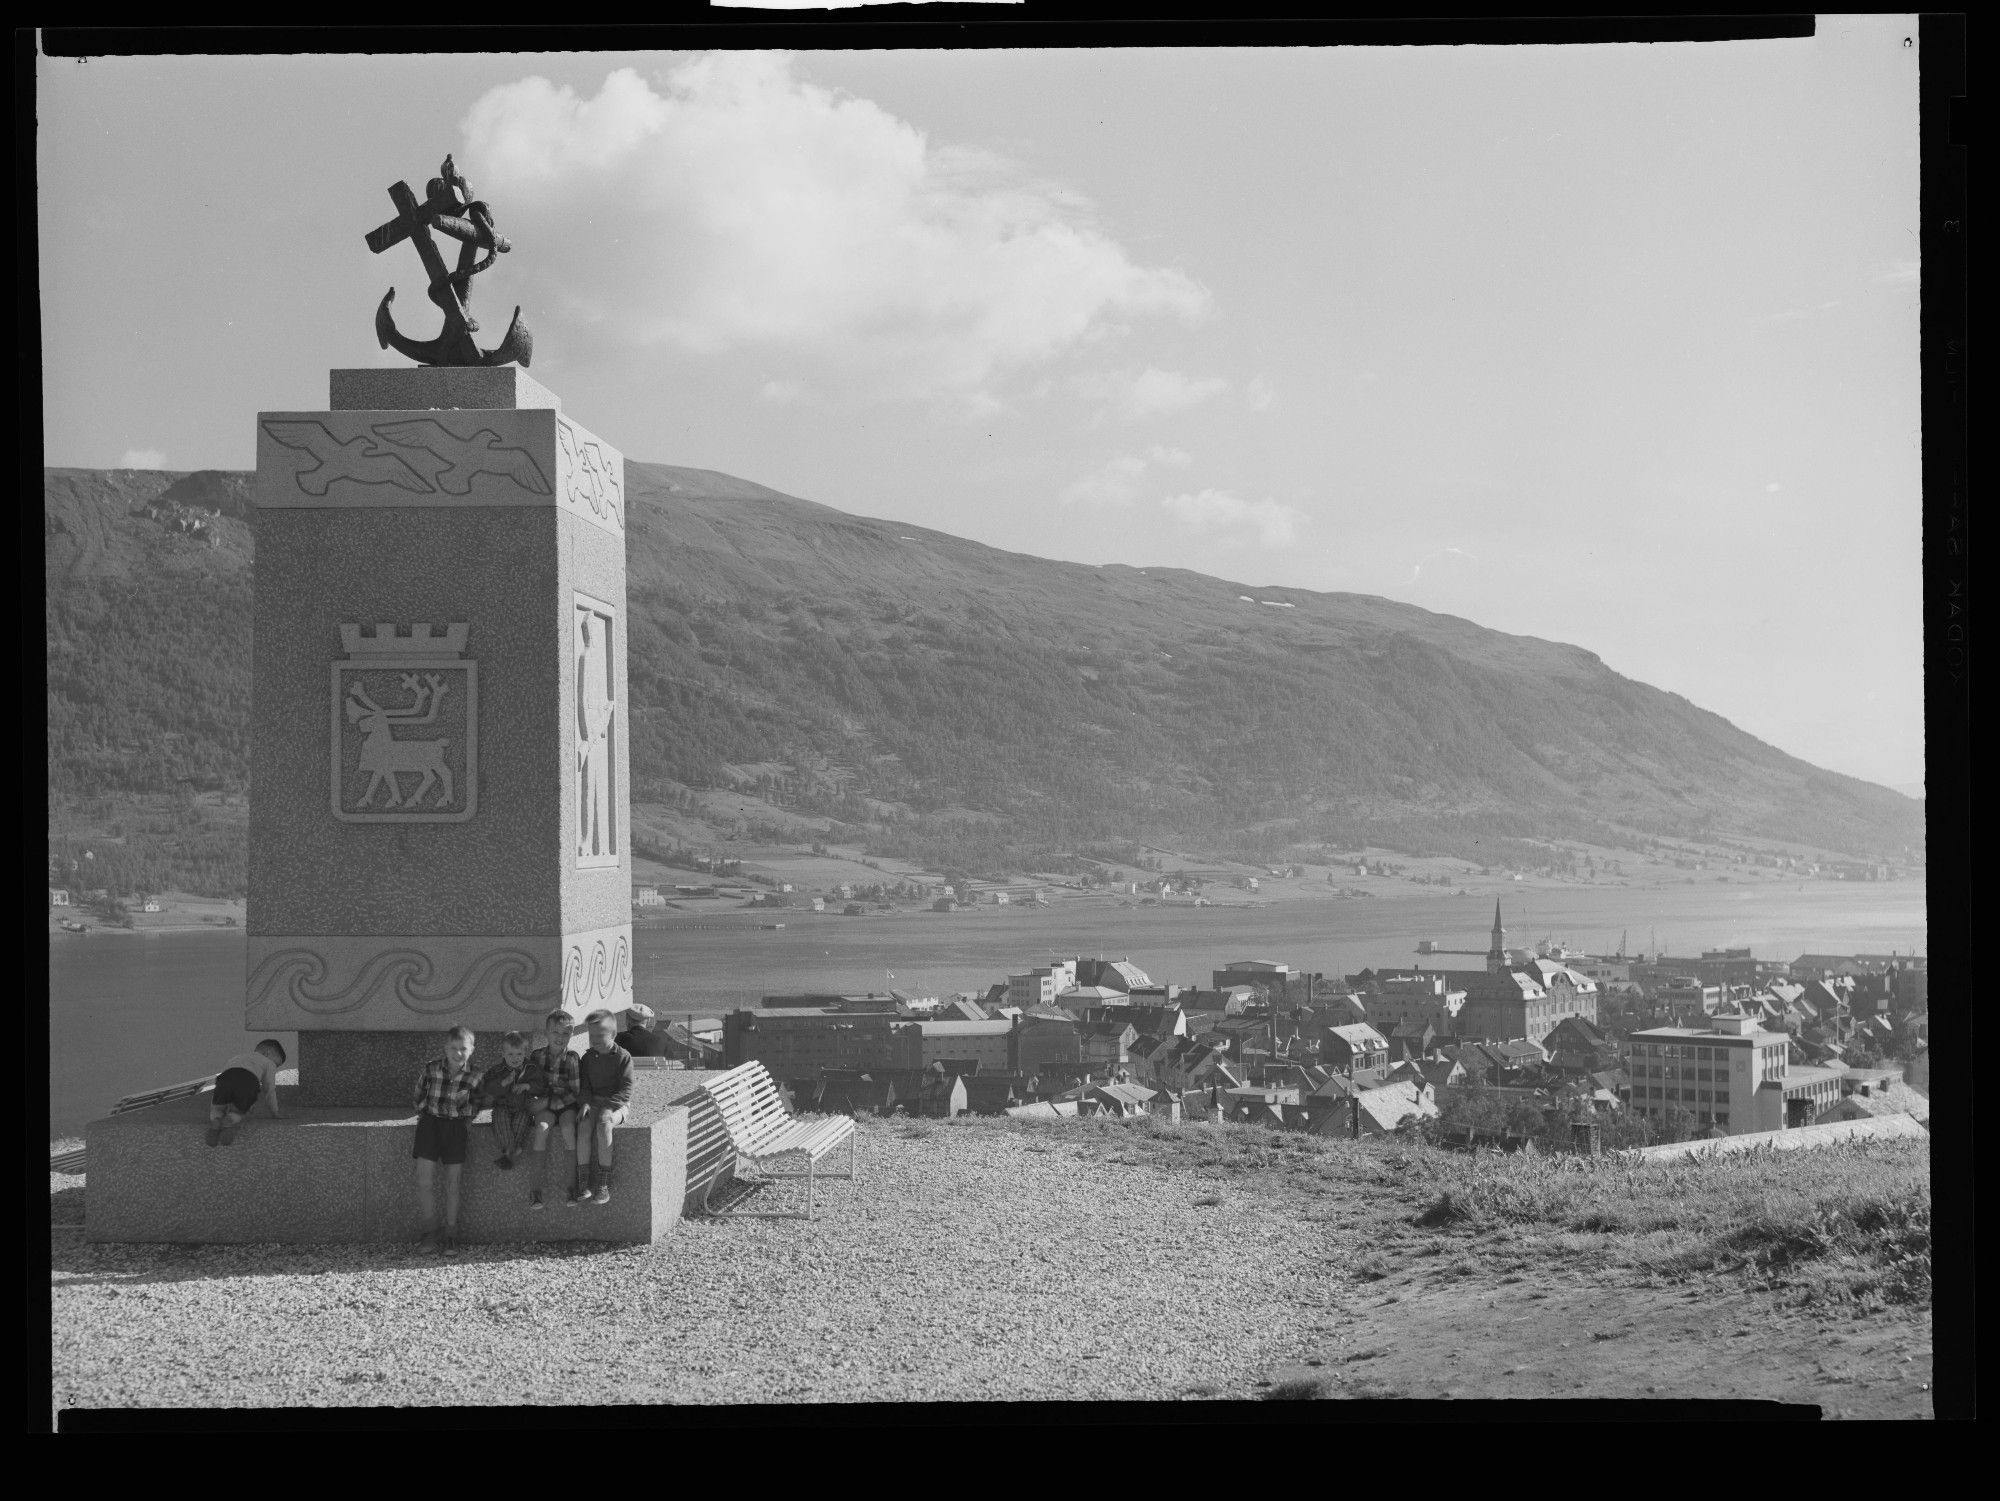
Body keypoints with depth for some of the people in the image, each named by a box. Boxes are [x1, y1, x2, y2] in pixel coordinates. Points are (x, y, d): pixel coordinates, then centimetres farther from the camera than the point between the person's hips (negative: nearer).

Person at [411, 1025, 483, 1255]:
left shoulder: (474, 1076, -4)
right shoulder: (431, 1068, -3)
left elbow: (475, 1105, 13)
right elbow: (416, 1096, 13)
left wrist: (466, 1119, -1)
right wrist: (424, 1113, 5)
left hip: (456, 1126, 0)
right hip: (430, 1122, 0)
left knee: (453, 1182, 0)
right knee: (424, 1180, -8)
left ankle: (451, 1235, 11)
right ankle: (429, 1232, 3)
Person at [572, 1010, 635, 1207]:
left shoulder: (623, 1057, -2)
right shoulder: (587, 1058, 12)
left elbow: (625, 1091, -8)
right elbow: (584, 1087, 9)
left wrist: (605, 1104, -18)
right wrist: (585, 1103, -11)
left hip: (616, 1104, -4)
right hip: (594, 1104, 4)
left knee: (603, 1122, -35)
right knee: (584, 1125, -28)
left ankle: (603, 1183, -29)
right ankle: (582, 1182, -27)